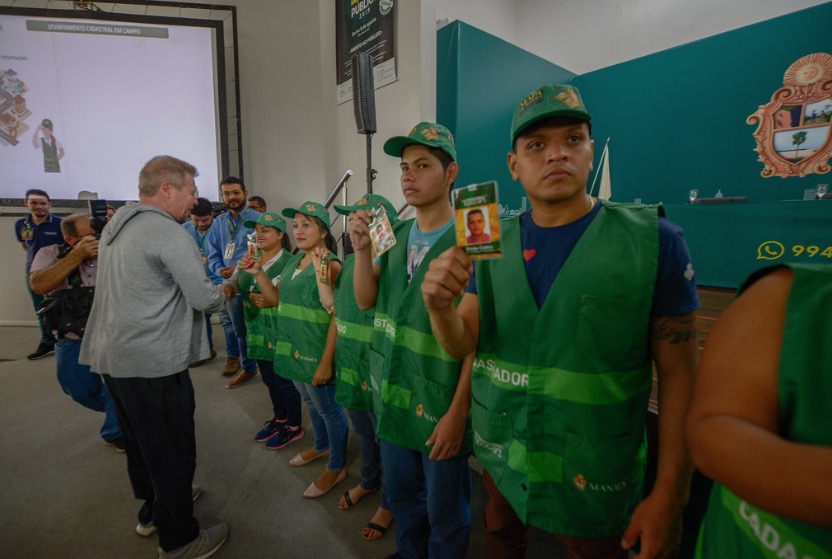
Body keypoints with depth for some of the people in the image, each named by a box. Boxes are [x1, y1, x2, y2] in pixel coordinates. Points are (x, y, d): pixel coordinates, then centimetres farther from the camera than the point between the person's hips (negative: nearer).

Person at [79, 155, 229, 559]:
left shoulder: (116, 226, 11)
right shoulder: (170, 233, -18)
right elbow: (205, 299, -18)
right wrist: (225, 292, 3)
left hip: (112, 354, 9)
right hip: (154, 361, -9)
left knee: (139, 438, 23)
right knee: (172, 449, 5)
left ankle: (153, 508, 43)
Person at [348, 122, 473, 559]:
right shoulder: (396, 234, 4)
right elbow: (366, 301, 3)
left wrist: (458, 411, -16)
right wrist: (361, 249, -12)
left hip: (441, 404, -6)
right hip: (392, 394, 6)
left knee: (445, 513, 16)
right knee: (401, 497, 26)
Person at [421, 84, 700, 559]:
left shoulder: (654, 240, -14)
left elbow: (679, 376, -10)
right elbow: (463, 345, -4)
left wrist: (670, 495, -10)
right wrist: (440, 306, -25)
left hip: (595, 478, -3)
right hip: (499, 459, 4)